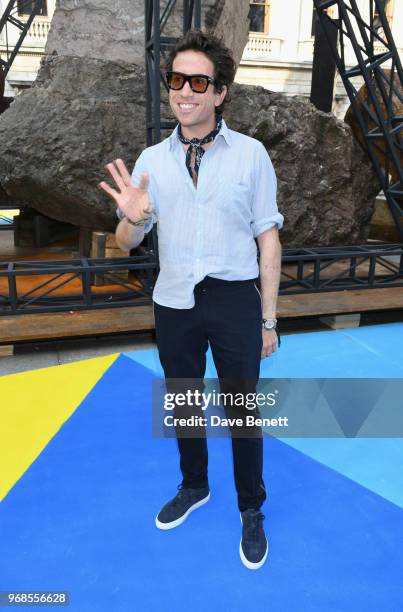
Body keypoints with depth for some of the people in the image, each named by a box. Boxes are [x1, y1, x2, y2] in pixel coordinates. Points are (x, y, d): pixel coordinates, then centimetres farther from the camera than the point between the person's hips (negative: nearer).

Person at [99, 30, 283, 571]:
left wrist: (268, 319, -1)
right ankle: (194, 487, 47)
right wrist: (133, 218, -20)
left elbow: (268, 239, -2)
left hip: (235, 301, -3)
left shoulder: (250, 154, -5)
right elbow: (126, 244, 4)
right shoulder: (151, 160, 2)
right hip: (174, 304, 3)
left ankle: (252, 512, 35)